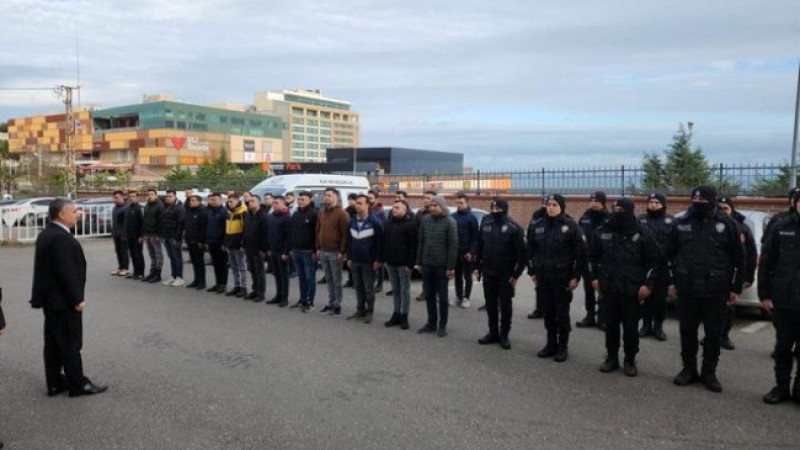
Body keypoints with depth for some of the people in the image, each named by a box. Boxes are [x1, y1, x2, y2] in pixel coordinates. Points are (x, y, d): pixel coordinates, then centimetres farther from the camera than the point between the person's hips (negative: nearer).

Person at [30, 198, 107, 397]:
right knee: (70, 343, -1)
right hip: (63, 300, -10)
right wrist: (77, 299, -19)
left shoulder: (47, 233, 11)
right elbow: (66, 272, -25)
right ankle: (78, 384, 9)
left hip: (51, 298, 10)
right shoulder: (60, 237, -22)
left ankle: (54, 383, 23)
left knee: (53, 342, 14)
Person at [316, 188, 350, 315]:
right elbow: (318, 231, 16)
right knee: (329, 279, 12)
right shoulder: (321, 212, 12)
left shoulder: (342, 213, -9)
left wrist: (342, 251, -16)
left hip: (335, 252, -6)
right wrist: (318, 248, 11)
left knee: (337, 280, 2)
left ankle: (337, 305, 8)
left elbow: (345, 234, -13)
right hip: (323, 251, 7)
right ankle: (331, 304, 19)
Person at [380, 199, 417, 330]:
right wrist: (384, 259, 10)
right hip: (391, 262, 6)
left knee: (404, 290, 3)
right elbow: (384, 242, 15)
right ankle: (396, 314, 20)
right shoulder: (389, 222, 12)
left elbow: (413, 246, -14)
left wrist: (410, 264, -17)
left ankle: (404, 316, 10)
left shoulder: (410, 224, -9)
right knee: (395, 290, 12)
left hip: (403, 263, -6)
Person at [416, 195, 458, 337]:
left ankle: (442, 325, 15)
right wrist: (419, 262, 8)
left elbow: (453, 245, -12)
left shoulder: (449, 221, -10)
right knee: (429, 296, 12)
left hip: (442, 266, -5)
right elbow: (420, 242, 9)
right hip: (427, 265, 5)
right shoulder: (425, 219, 5)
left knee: (442, 297, 6)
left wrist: (451, 266, -15)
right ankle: (431, 323, 24)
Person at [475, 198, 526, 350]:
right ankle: (493, 333, 26)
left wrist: (516, 274, -13)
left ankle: (504, 335, 19)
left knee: (505, 305, 6)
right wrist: (477, 266, 7)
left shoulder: (513, 227, -13)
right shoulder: (485, 222, 1)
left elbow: (521, 252, -12)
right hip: (488, 272, 5)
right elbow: (479, 245, 8)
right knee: (490, 304, 12)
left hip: (506, 274, -4)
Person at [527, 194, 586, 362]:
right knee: (548, 312, 11)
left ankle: (563, 346, 16)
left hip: (563, 277, -4)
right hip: (543, 277, 4)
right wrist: (532, 272, 10)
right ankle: (551, 343, 23)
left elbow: (581, 252, -8)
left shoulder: (570, 226, -7)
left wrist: (576, 276, -10)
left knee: (562, 313, 4)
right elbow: (531, 251, 14)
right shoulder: (538, 227, 6)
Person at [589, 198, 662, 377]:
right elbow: (592, 256, 14)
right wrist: (594, 277, 8)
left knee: (631, 327, 5)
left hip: (632, 289, -3)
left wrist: (648, 284, -9)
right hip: (608, 287, 3)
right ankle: (611, 357, 24)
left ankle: (630, 361, 20)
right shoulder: (603, 231, 1)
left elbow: (655, 260, -4)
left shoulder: (642, 233, -8)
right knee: (610, 325, 11)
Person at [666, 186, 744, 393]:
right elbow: (670, 254, 10)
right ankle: (689, 369, 22)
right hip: (686, 288, 2)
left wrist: (735, 288, -1)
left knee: (713, 333, 7)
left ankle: (709, 372, 20)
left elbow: (738, 259, 1)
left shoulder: (727, 224, -3)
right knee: (687, 331, 9)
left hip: (715, 289, -2)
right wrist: (672, 281, 7)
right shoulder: (681, 223, 3)